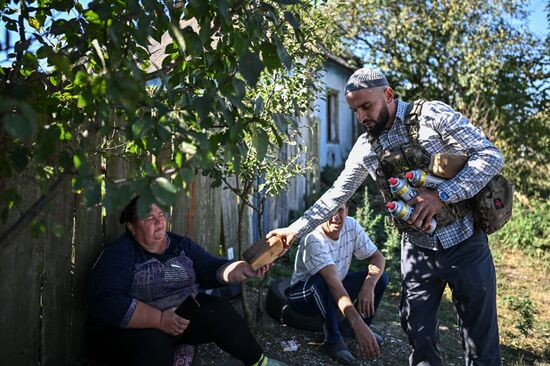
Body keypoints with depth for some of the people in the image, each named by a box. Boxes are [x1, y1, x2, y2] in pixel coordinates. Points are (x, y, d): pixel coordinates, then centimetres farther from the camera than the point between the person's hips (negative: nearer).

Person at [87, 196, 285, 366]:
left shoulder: (181, 244, 4)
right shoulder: (118, 254, -13)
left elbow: (212, 269, -5)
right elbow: (104, 302, -24)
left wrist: (243, 269, -27)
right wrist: (159, 319, -30)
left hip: (182, 316, 5)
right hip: (131, 329, -5)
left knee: (219, 311, -11)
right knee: (153, 344, -35)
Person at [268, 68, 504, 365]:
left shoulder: (433, 115, -10)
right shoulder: (364, 148, 4)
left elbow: (490, 157, -13)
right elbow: (336, 194, 9)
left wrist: (441, 196, -22)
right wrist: (295, 230, 4)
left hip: (463, 244, -3)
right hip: (416, 251, 4)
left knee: (480, 338, 8)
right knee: (419, 336, 9)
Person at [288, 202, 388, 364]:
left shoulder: (351, 226, -13)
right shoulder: (313, 239, -31)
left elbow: (377, 257, -9)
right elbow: (333, 281, -41)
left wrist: (369, 285, -30)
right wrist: (358, 324, -50)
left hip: (336, 291, 6)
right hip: (304, 294, -6)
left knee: (380, 277, -9)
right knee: (322, 281, -38)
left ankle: (350, 327, 5)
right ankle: (333, 338, -18)